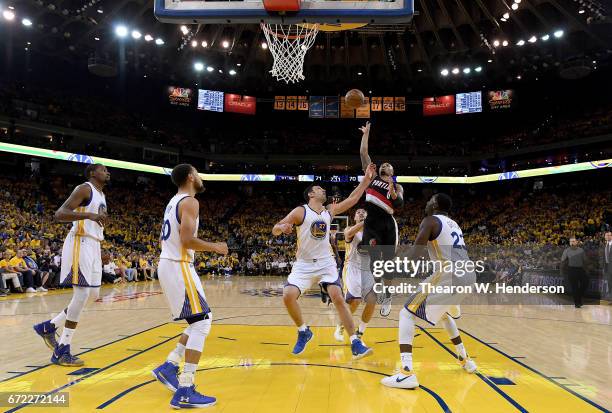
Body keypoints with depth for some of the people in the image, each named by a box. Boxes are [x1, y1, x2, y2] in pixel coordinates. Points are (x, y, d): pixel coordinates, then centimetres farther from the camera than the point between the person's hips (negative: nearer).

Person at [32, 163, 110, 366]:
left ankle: (49, 326, 22)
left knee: (93, 295, 10)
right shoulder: (84, 189, -9)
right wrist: (89, 214, -34)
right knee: (82, 294, -10)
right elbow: (59, 214, -20)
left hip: (93, 246, 10)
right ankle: (62, 350, 0)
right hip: (80, 244, -10)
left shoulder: (101, 195, 20)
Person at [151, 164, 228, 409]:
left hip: (168, 264, 10)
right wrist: (215, 248, -10)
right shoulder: (190, 202, -12)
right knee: (201, 323, -10)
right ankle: (184, 393, -11)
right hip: (178, 267, -10)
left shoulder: (173, 202, 18)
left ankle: (169, 367, 17)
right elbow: (187, 239, -24)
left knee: (201, 321, 16)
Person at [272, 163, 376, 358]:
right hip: (304, 264, -2)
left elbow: (352, 199, 12)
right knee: (288, 296, -18)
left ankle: (355, 343, -6)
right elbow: (275, 230, -10)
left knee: (338, 298, -11)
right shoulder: (300, 211, -6)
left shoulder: (329, 211, 7)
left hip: (326, 263, 2)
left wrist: (366, 179, 6)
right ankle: (304, 331, 8)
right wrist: (282, 227, -34)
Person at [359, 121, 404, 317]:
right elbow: (363, 153, 14)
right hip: (371, 223, 0)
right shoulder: (372, 175, 17)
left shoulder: (397, 187, 13)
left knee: (388, 262, 5)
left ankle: (387, 297, 20)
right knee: (375, 259, -12)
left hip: (388, 224, 0)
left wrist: (392, 191, -19)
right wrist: (366, 134, 14)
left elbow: (399, 204, -4)